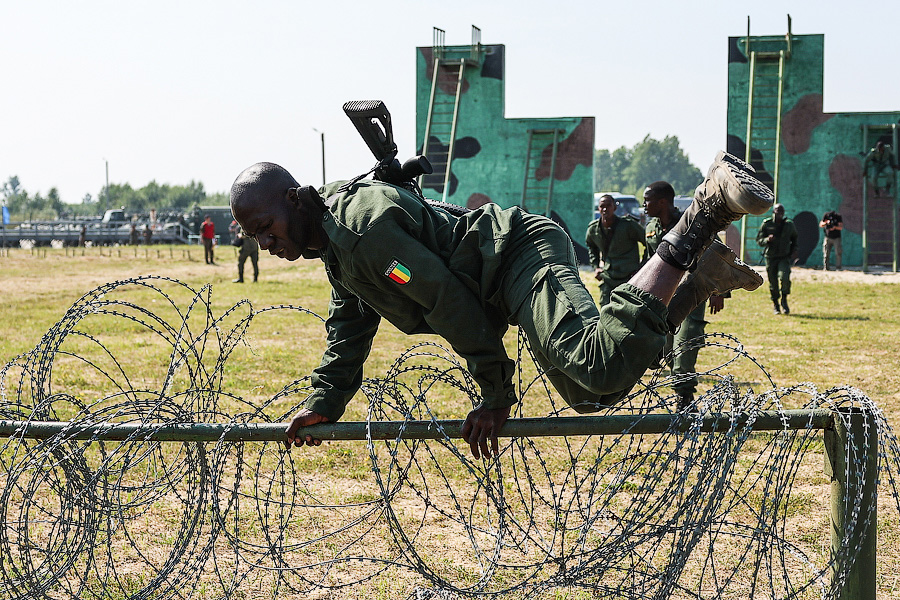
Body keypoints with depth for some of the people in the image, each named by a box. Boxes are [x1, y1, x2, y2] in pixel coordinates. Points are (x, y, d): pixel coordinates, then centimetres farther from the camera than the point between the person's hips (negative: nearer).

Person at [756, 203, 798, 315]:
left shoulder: (789, 224, 7)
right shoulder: (766, 224, 1)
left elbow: (794, 238, 23)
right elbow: (759, 240, 0)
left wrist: (793, 252, 10)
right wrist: (767, 240, -20)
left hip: (784, 257, 0)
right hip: (770, 257, 0)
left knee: (784, 277, -23)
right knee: (773, 283, 2)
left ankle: (784, 300, -4)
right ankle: (776, 305, 18)